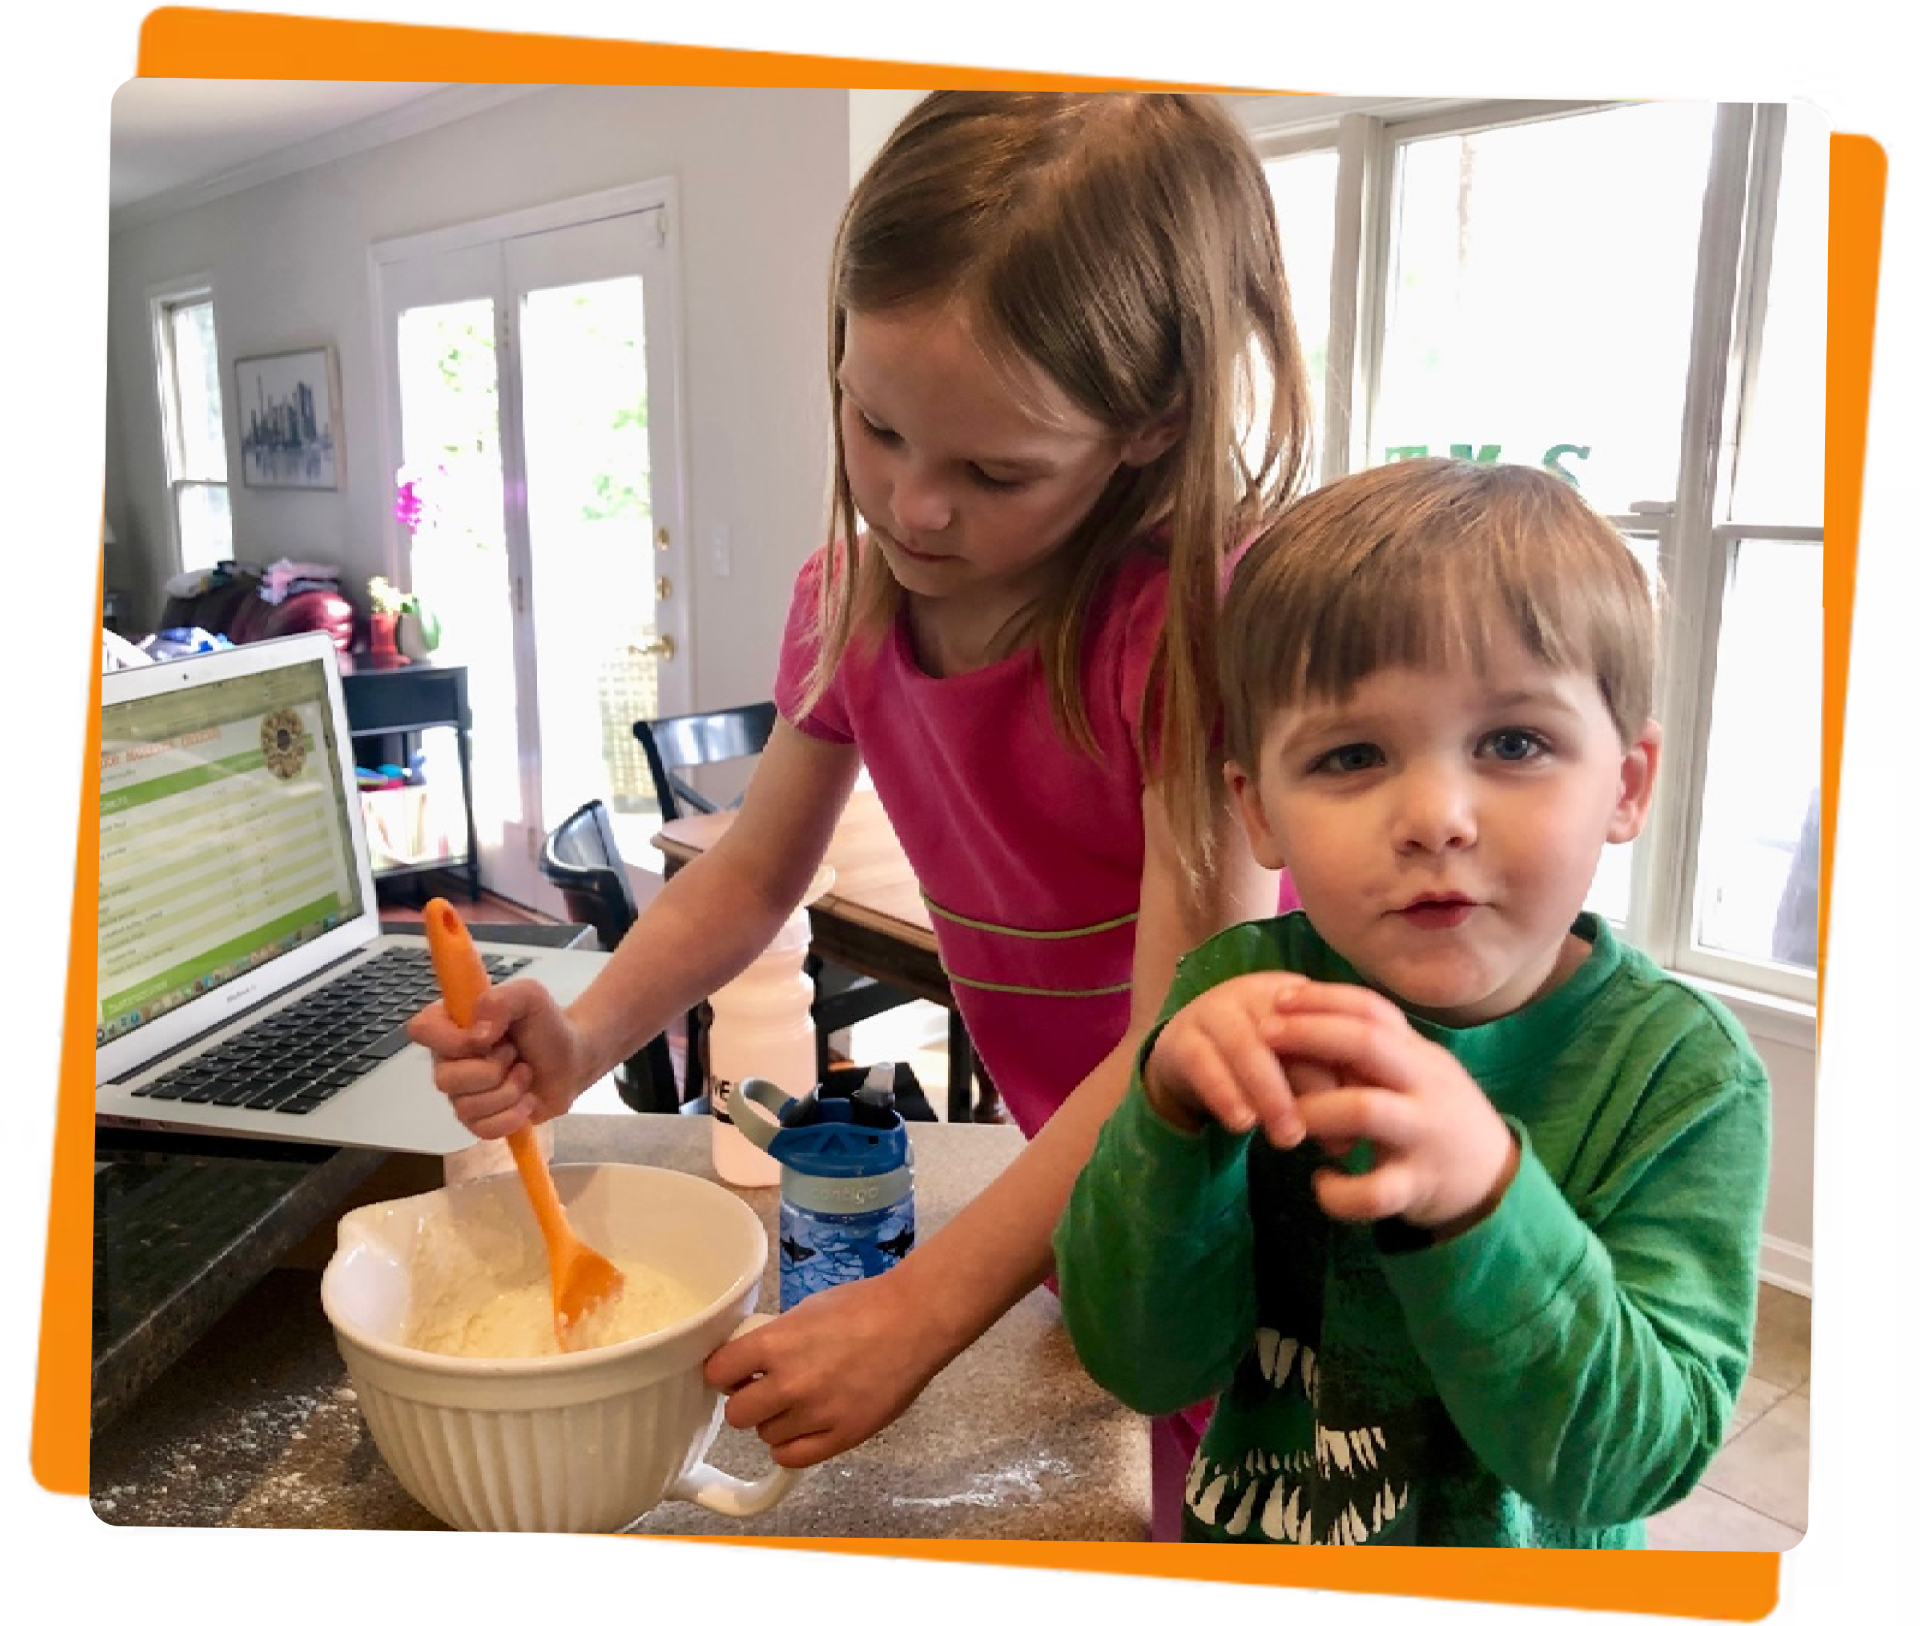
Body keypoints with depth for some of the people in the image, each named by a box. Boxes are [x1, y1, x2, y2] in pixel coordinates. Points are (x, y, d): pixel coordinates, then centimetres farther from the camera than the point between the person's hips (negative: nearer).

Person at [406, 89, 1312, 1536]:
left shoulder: (1204, 614, -28)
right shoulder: (851, 595, -7)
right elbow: (752, 874, 4)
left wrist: (916, 1310, -35)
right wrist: (581, 1039, -14)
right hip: (1081, 1194, 5)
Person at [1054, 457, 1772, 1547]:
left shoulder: (1681, 1071, -16)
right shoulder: (1243, 993, -14)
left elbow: (1631, 1459, -20)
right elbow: (1146, 1365, -15)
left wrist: (1484, 1196, -35)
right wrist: (1177, 1118, -31)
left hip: (1531, 1559, 0)